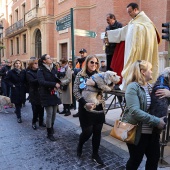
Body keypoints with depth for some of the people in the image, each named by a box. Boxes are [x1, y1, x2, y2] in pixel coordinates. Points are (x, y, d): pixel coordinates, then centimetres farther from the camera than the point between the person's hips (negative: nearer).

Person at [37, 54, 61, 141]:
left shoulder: (54, 68, 10)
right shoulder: (41, 70, -7)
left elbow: (58, 79, 11)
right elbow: (42, 82, -20)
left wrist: (56, 87, -9)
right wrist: (54, 84, -21)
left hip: (55, 94, 5)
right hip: (46, 95, -5)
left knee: (54, 112, 10)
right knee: (49, 113, -5)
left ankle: (51, 127, 34)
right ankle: (49, 133, 9)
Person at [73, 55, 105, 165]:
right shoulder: (80, 75, -3)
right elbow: (76, 91, -11)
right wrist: (85, 103, -23)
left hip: (98, 107, 3)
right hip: (86, 108, -3)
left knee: (97, 132, 10)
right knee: (87, 131, 3)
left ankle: (95, 154, 30)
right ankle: (80, 146, 36)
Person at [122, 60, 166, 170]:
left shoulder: (150, 87, 9)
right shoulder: (133, 87, -17)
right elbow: (135, 111, -28)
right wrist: (156, 121, -27)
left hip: (152, 131, 7)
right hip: (137, 132, -7)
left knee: (154, 158, 19)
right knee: (136, 160, 11)